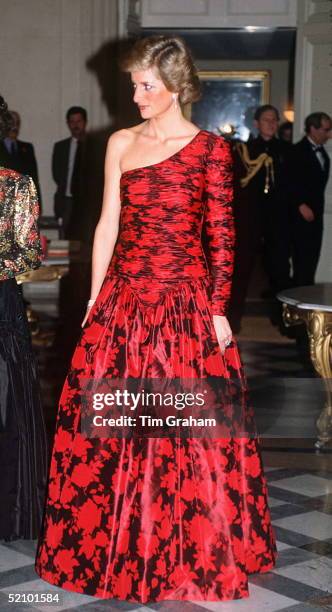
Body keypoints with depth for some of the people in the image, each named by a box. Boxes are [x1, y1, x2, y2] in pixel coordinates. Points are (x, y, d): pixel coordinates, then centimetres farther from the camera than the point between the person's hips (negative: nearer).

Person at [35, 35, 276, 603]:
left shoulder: (209, 148, -3)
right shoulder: (121, 143, 7)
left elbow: (222, 236, -4)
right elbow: (108, 224, 8)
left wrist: (218, 310, -8)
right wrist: (95, 302, 6)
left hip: (185, 303, -3)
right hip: (123, 300, 4)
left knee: (188, 428, 3)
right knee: (111, 424, 7)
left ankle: (195, 551, 22)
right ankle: (112, 543, 26)